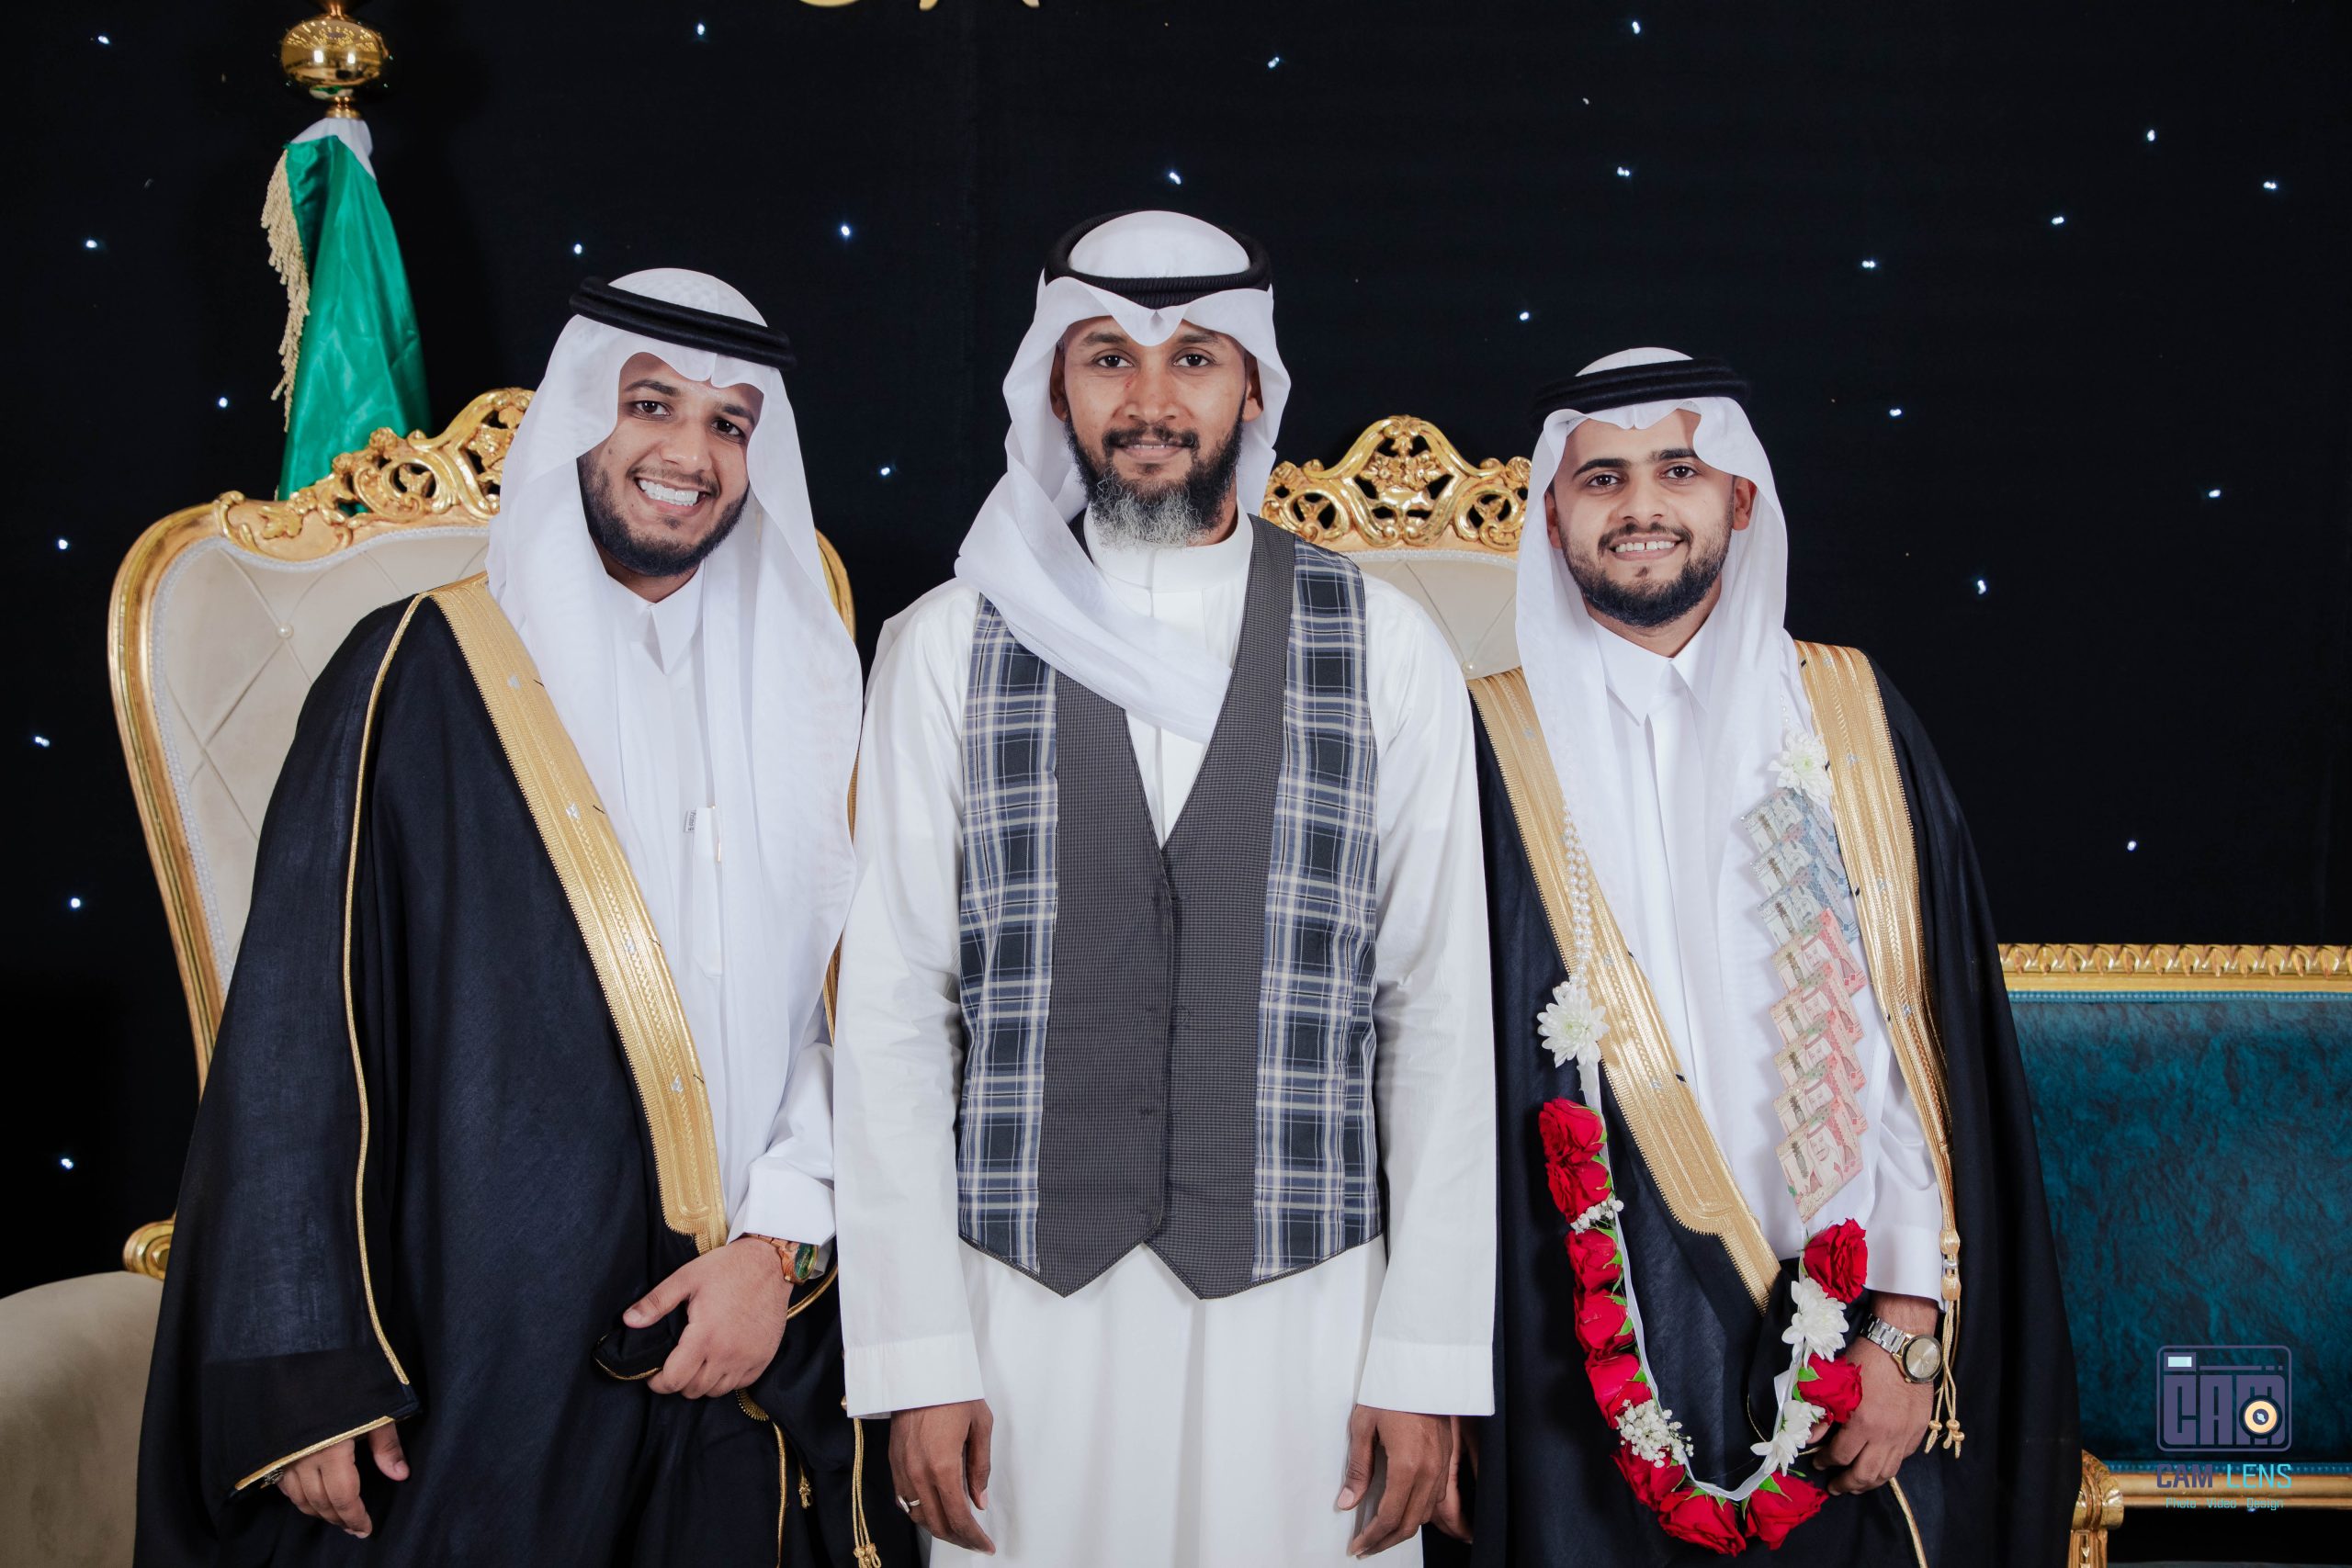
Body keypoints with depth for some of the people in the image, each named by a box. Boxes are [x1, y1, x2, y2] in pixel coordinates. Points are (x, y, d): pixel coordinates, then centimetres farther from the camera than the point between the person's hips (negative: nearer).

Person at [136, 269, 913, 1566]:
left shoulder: (799, 694, 7)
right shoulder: (420, 675, -5)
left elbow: (855, 1006, 7)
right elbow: (300, 1032, -7)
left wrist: (777, 1244, -7)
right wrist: (308, 1377, -11)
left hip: (743, 1351, 4)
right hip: (479, 1354, -3)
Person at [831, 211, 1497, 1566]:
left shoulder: (1386, 649, 2)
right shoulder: (946, 648, 2)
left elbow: (1440, 1010, 1)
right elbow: (894, 1008, 1)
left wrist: (1431, 1360, -3)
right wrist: (916, 1356, -4)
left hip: (1300, 1303, 0)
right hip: (1026, 1300, 0)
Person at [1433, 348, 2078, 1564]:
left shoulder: (1851, 725, 3)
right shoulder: (1493, 750, 0)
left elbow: (1926, 1041, 0)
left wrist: (1910, 1330, -6)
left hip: (1835, 1335, 1)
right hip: (1581, 1353, -1)